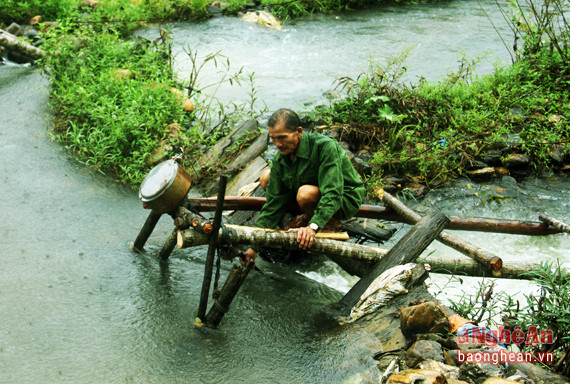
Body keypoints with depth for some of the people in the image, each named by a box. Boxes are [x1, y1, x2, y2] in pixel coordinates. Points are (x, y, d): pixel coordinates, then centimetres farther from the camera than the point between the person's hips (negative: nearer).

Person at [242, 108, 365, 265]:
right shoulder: (280, 160, -10)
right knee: (266, 178, -4)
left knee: (306, 193, -37)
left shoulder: (325, 146, -30)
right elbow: (274, 203, -8)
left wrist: (313, 227, -49)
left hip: (345, 198, -7)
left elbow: (332, 193, -36)